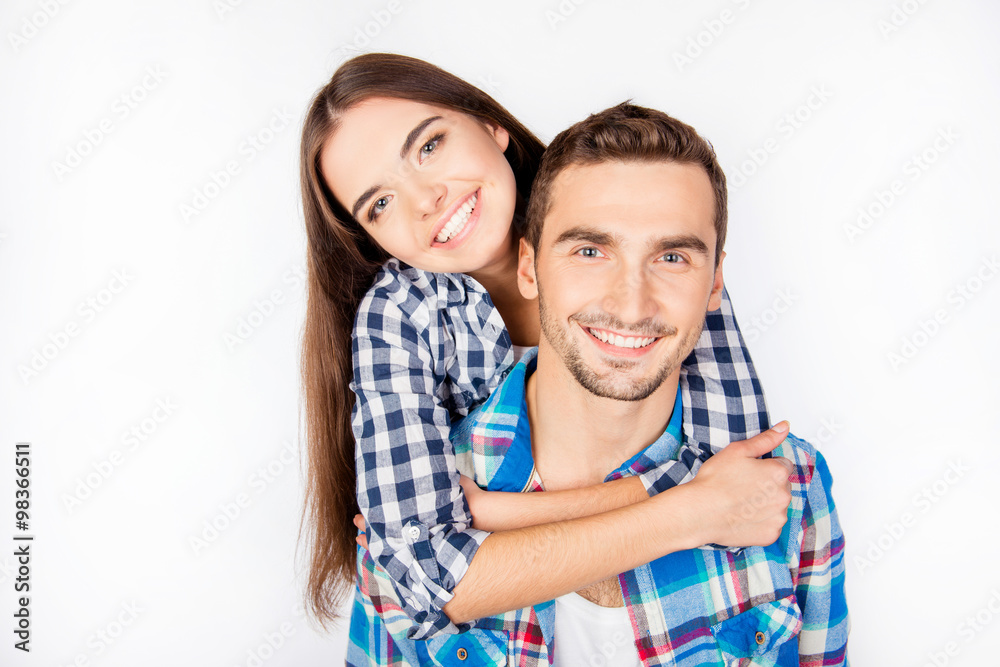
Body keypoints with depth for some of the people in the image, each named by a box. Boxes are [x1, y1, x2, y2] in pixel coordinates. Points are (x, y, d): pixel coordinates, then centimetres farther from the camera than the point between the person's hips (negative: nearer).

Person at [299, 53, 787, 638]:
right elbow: (429, 575, -25)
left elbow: (735, 470, -24)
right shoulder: (394, 315, -16)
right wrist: (684, 517, -28)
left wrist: (485, 508, -23)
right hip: (497, 627, -1)